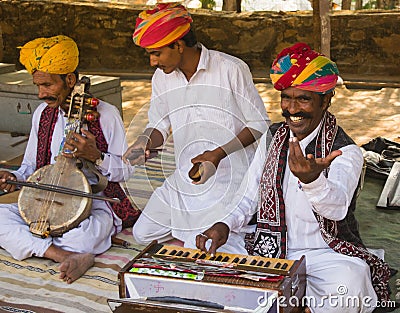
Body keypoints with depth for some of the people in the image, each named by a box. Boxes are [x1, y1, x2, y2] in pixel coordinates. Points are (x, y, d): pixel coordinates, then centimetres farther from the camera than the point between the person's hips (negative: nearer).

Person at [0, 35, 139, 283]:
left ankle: (35, 248, -21)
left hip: (94, 202, -6)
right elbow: (30, 165, 16)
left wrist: (96, 156, -23)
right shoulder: (43, 113, 9)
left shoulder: (106, 114, -6)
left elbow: (125, 169, -5)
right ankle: (67, 255, -36)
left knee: (82, 237, -42)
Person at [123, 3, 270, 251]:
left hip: (230, 177, -7)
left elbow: (260, 124, -11)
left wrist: (218, 154, -24)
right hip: (184, 176, 7)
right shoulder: (162, 77, 3)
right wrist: (145, 142, -15)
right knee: (142, 234, 7)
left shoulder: (231, 69, -15)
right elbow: (159, 126, 10)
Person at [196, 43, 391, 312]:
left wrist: (312, 178, -52)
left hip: (322, 254, -5)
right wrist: (224, 226, -9)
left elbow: (337, 207, -30)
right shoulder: (272, 138, 7)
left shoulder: (346, 151, -10)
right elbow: (249, 197, 11)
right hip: (269, 249, 5)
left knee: (349, 283, -36)